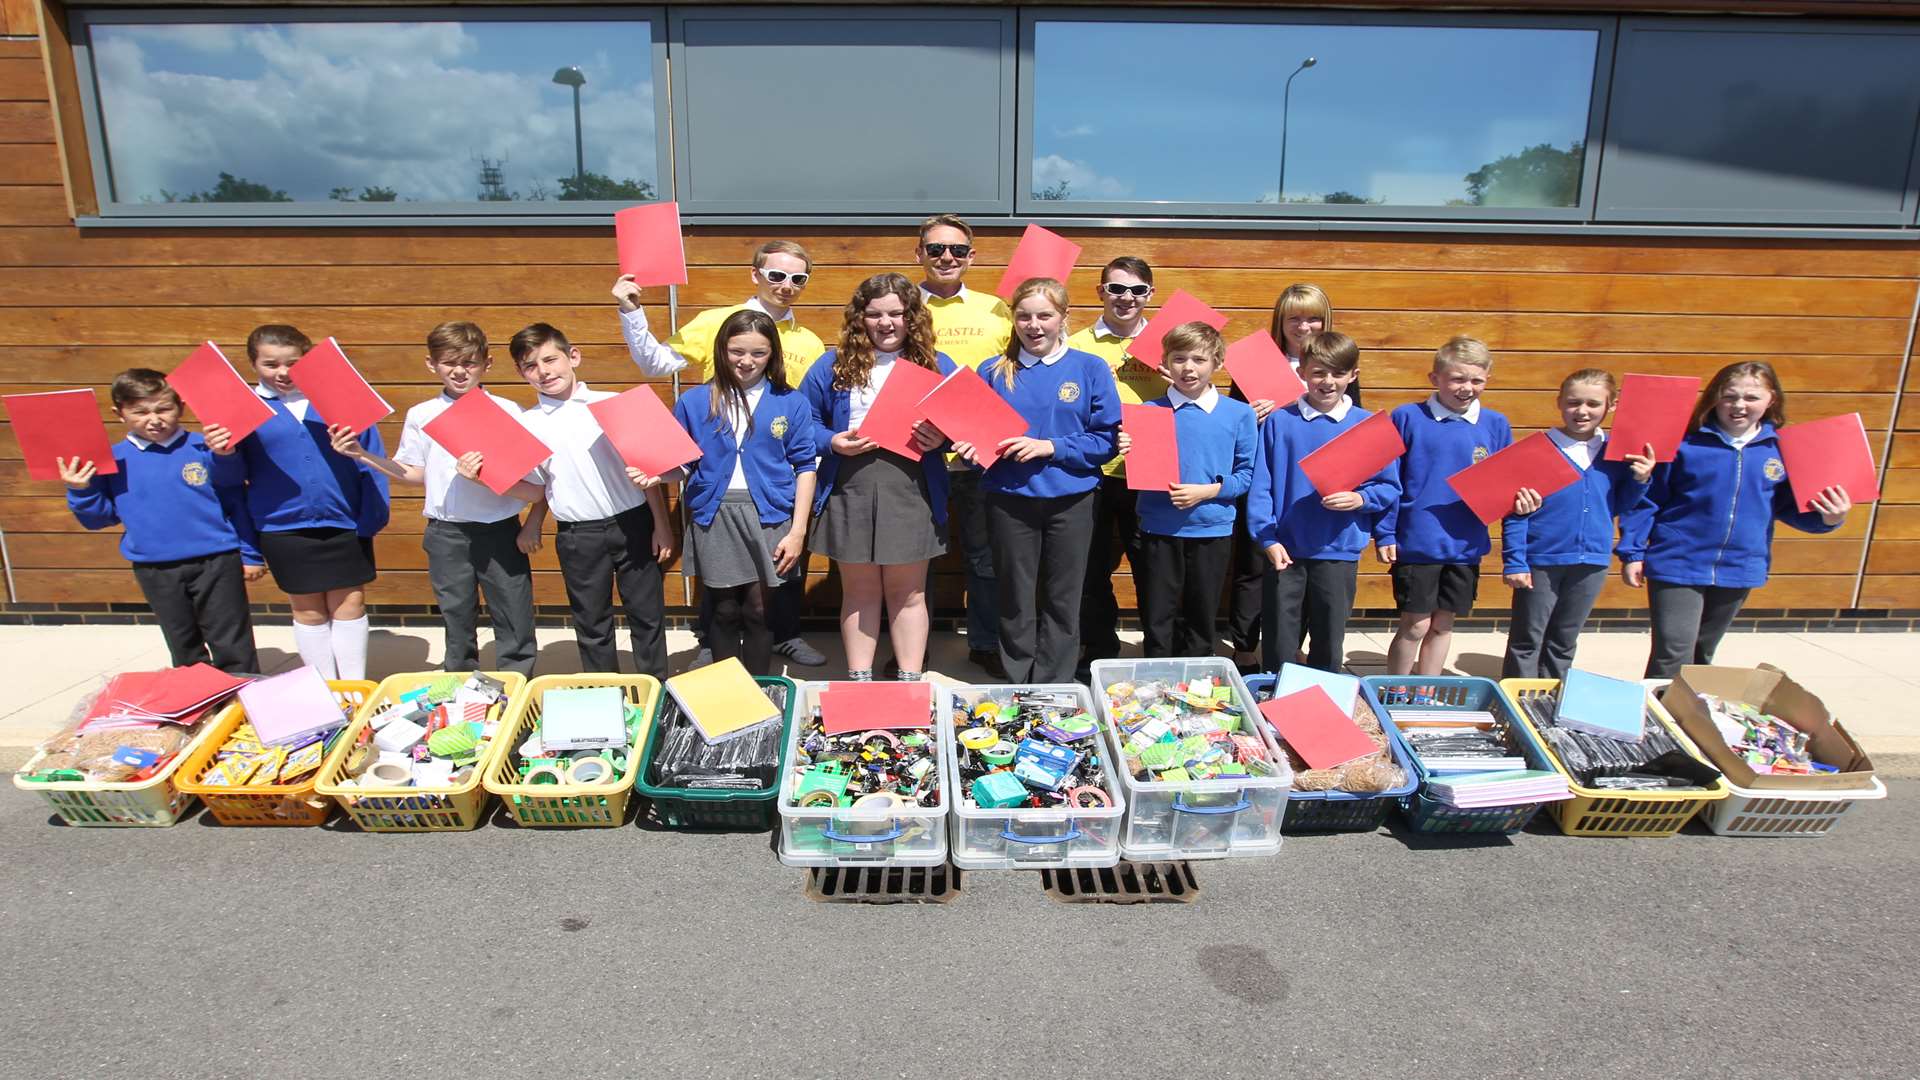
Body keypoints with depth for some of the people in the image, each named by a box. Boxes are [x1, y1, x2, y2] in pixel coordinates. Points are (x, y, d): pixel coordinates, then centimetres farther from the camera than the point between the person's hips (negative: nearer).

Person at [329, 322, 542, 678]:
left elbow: (532, 484, -9)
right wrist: (362, 454, 7)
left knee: (515, 625, 5)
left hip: (501, 531, -3)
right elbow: (416, 474, 14)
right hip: (446, 534, 3)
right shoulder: (421, 415, 4)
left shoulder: (508, 412, -6)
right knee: (457, 623, 16)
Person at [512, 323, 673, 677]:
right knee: (591, 622, 11)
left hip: (633, 524, -1)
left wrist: (661, 524, -2)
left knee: (647, 614, 8)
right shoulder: (527, 423, 3)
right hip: (578, 535, 1)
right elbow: (537, 485, 11)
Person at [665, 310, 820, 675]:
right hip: (714, 516, 1)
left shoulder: (791, 403, 2)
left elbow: (804, 467, 2)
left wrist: (797, 531, -3)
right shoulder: (694, 401, 4)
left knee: (759, 611, 6)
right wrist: (655, 476, -13)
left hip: (768, 515, -1)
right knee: (724, 611, 8)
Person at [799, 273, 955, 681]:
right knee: (860, 591, 11)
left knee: (907, 592, 8)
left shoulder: (937, 366, 8)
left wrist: (940, 439, -11)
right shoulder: (834, 365, 7)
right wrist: (832, 441, -10)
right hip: (850, 487, 1)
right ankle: (859, 679, 22)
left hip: (910, 488, 0)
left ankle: (910, 681, 19)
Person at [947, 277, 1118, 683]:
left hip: (1071, 501, -1)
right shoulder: (994, 372, 4)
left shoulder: (1090, 369, 0)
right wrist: (971, 447, -14)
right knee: (1016, 601, 9)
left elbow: (1106, 440, -4)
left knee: (1061, 602, 8)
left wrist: (1050, 446, -15)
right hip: (1010, 501, 1)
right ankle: (1016, 688, 24)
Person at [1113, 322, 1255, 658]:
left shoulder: (1239, 414, 0)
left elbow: (1246, 474, -1)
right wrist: (1130, 452, -17)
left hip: (1213, 529, 1)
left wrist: (1207, 491, -15)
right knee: (1157, 619, 7)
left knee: (1202, 618, 14)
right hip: (1159, 529, 0)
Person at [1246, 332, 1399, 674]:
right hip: (1285, 549, 0)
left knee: (1330, 640, 13)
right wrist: (1267, 537, -11)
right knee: (1279, 642, 8)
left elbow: (1389, 487, 2)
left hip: (1339, 550, 1)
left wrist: (1360, 499, -17)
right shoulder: (1279, 421, -1)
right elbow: (1261, 485, -3)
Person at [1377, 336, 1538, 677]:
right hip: (1416, 542, -3)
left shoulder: (1495, 424, 3)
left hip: (1466, 545, 4)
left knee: (1443, 624, 14)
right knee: (1415, 625, 1)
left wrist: (1518, 500, -11)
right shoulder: (1408, 417, -6)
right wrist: (1384, 533, -7)